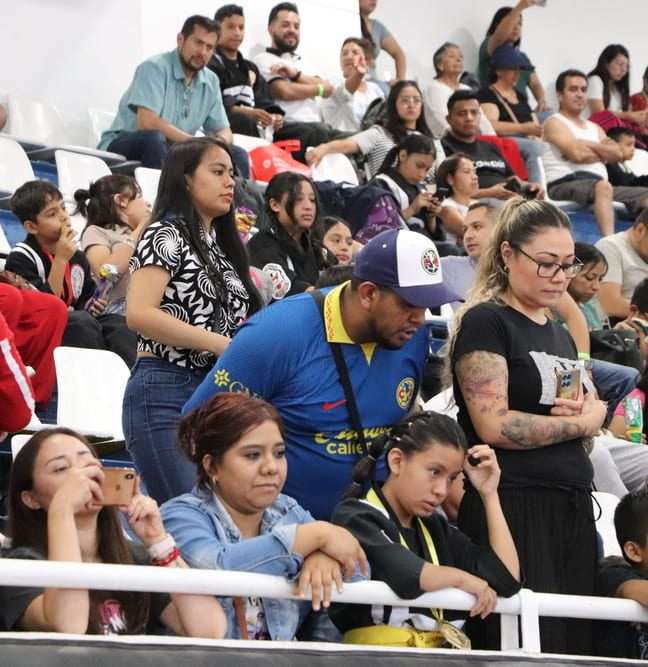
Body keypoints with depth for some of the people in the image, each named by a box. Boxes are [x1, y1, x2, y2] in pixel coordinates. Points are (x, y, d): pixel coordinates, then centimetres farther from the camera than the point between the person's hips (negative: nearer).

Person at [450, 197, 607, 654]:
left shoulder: (561, 336, 19)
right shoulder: (486, 322, -5)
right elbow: (495, 426, -16)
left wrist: (591, 413, 0)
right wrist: (581, 424, -5)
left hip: (573, 508, 8)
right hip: (511, 508, -8)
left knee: (574, 644, 4)